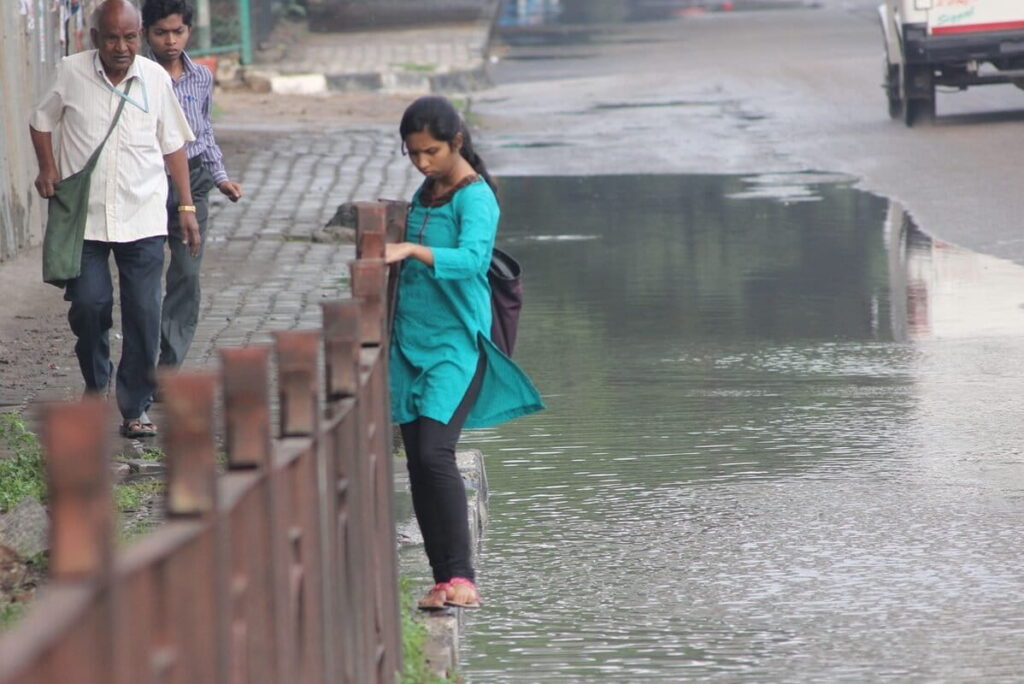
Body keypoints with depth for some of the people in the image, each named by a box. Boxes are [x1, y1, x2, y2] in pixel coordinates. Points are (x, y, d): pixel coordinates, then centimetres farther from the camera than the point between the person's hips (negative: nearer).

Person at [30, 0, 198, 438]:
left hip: (143, 218, 1)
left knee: (143, 314, -2)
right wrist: (47, 166, -2)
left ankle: (135, 408, 7)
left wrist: (187, 207, 9)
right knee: (88, 304, -6)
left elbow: (172, 146, 10)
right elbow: (41, 121, 14)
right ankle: (95, 382, 22)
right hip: (84, 217, -1)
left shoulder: (156, 79, 1)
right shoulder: (71, 73, -3)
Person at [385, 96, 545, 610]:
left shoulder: (475, 197, -9)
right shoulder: (424, 195, 14)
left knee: (434, 452, -19)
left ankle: (462, 577, -16)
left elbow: (471, 258, -27)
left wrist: (411, 249, -36)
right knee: (416, 460, 3)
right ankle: (442, 579, 8)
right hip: (410, 341, 8)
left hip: (456, 342, -8)